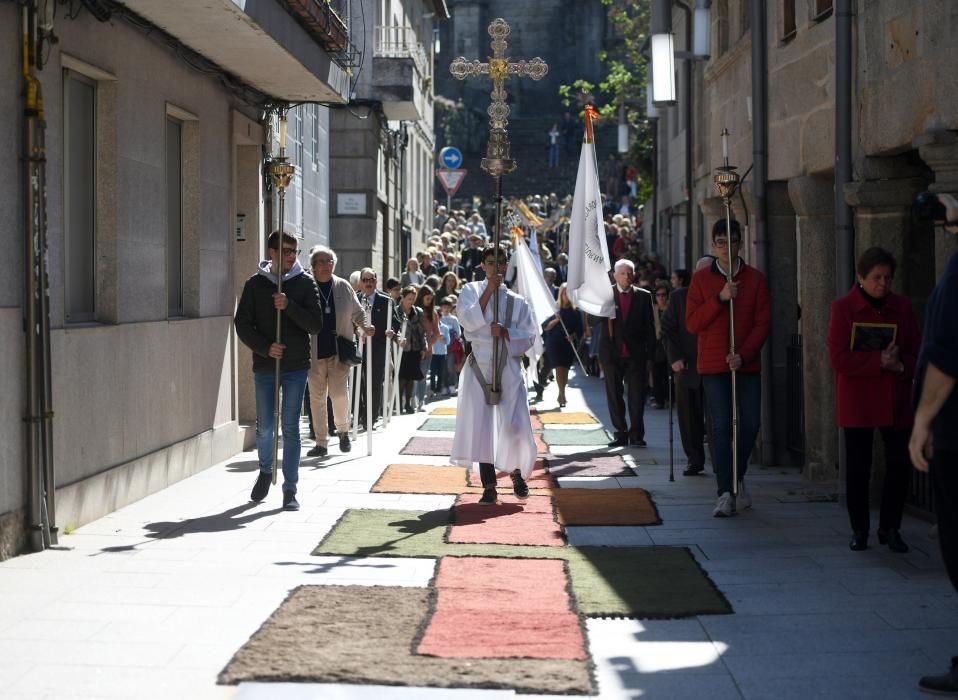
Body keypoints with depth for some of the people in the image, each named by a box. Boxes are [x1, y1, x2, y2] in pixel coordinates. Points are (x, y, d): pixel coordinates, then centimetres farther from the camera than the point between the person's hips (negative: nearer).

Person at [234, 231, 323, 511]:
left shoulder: (305, 283, 2)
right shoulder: (255, 284, 2)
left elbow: (316, 325, -4)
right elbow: (243, 324, 1)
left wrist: (289, 307, -18)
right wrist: (265, 348, -13)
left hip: (296, 366, -1)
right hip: (264, 366, 1)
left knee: (291, 428, 0)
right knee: (265, 427, 6)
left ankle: (290, 490, 5)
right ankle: (265, 471, 34)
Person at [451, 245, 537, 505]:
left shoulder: (517, 302, 11)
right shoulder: (471, 291, 9)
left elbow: (529, 336, 4)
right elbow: (468, 321, -8)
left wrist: (506, 332, -13)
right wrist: (489, 291, -11)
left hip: (509, 368, 0)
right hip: (480, 366, 0)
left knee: (515, 427, -7)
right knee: (481, 425, -5)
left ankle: (517, 472, 20)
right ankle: (489, 486, 3)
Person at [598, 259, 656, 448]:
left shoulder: (643, 296, 5)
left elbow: (650, 327, 6)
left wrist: (650, 355, 1)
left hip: (636, 354, -1)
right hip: (612, 354, 1)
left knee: (637, 396, -2)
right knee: (614, 396, 5)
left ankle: (636, 435, 3)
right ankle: (621, 434, 13)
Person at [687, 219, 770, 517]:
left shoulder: (755, 279, 4)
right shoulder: (701, 279, 3)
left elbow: (763, 323, -1)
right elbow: (692, 323, -4)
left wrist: (743, 355, -13)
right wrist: (720, 298, -16)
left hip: (747, 365, 1)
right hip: (713, 365, -1)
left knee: (750, 425, 2)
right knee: (721, 426, -4)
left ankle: (738, 479, 26)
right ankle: (726, 492, -1)